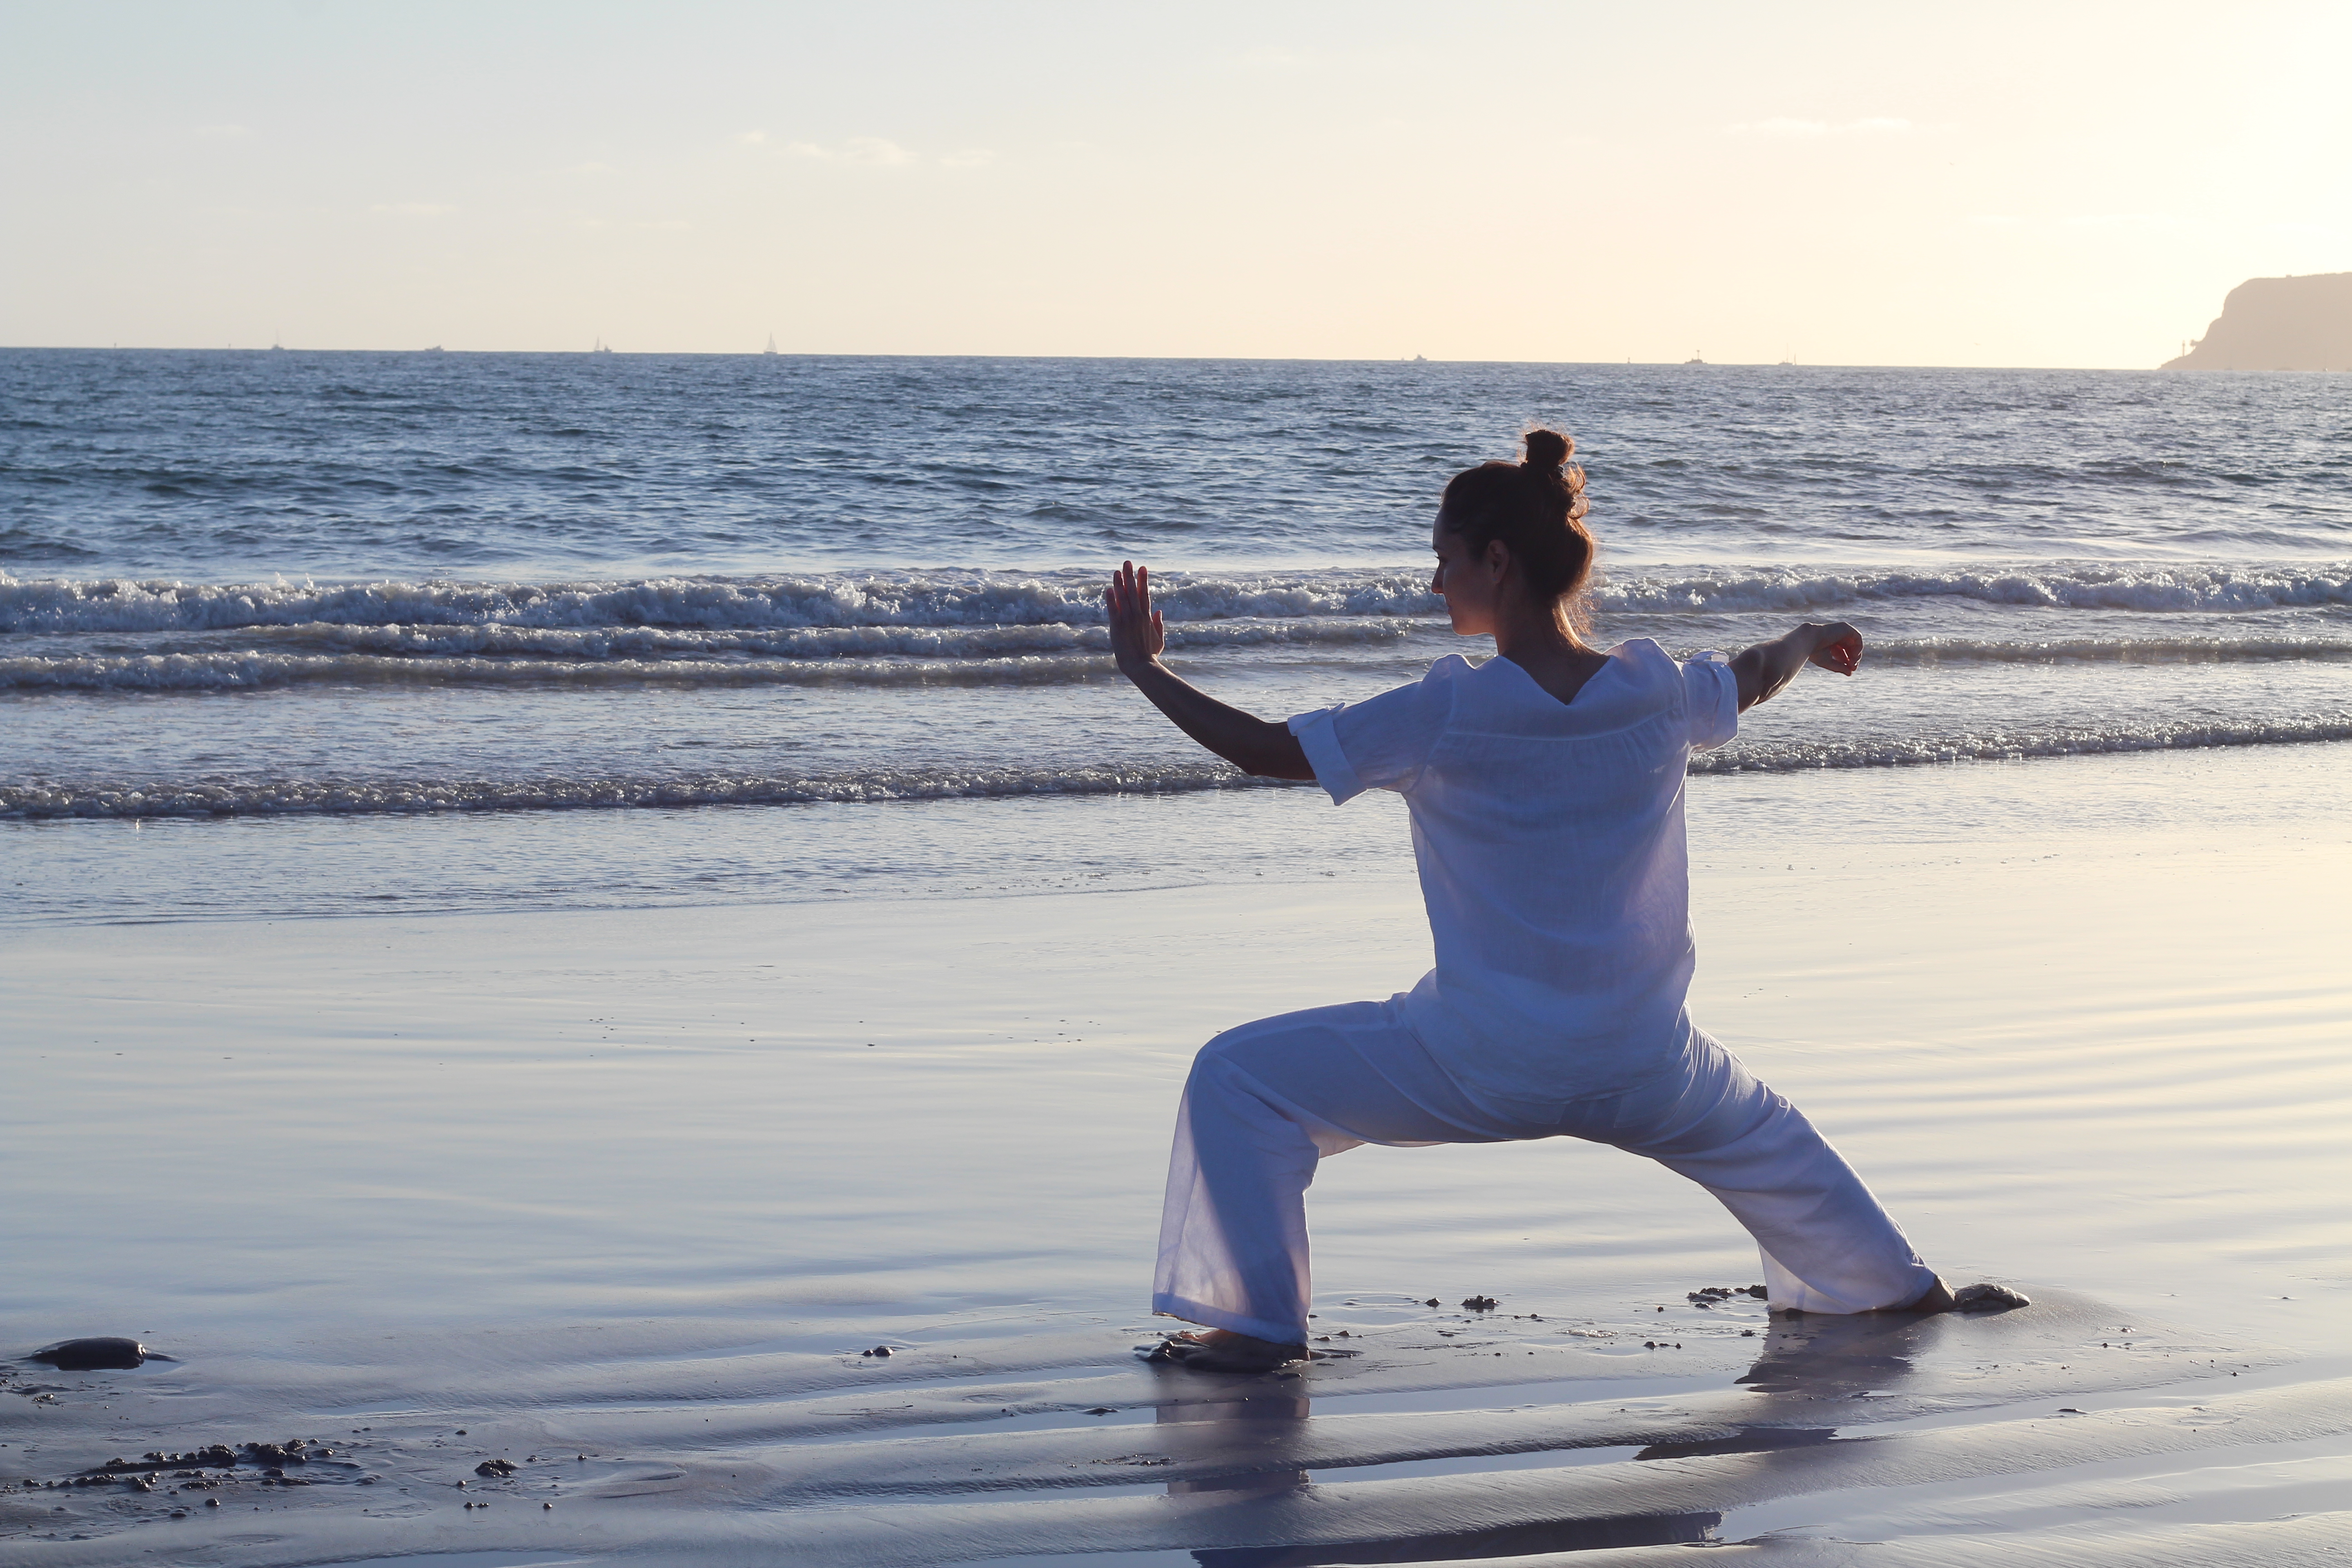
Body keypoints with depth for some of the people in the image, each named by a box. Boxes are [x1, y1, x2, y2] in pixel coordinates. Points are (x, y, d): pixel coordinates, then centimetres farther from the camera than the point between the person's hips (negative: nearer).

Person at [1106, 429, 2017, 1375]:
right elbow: (1752, 678, 21)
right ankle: (1900, 1288, 50)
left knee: (1239, 1078, 7)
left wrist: (1146, 670, 3)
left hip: (1480, 1067, -5)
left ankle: (1262, 1324, 2)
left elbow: (1267, 751, -12)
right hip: (1644, 1074, 5)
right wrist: (1811, 643, 45)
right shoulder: (1655, 693, -2)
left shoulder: (1447, 714, -15)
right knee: (1763, 1136, 36)